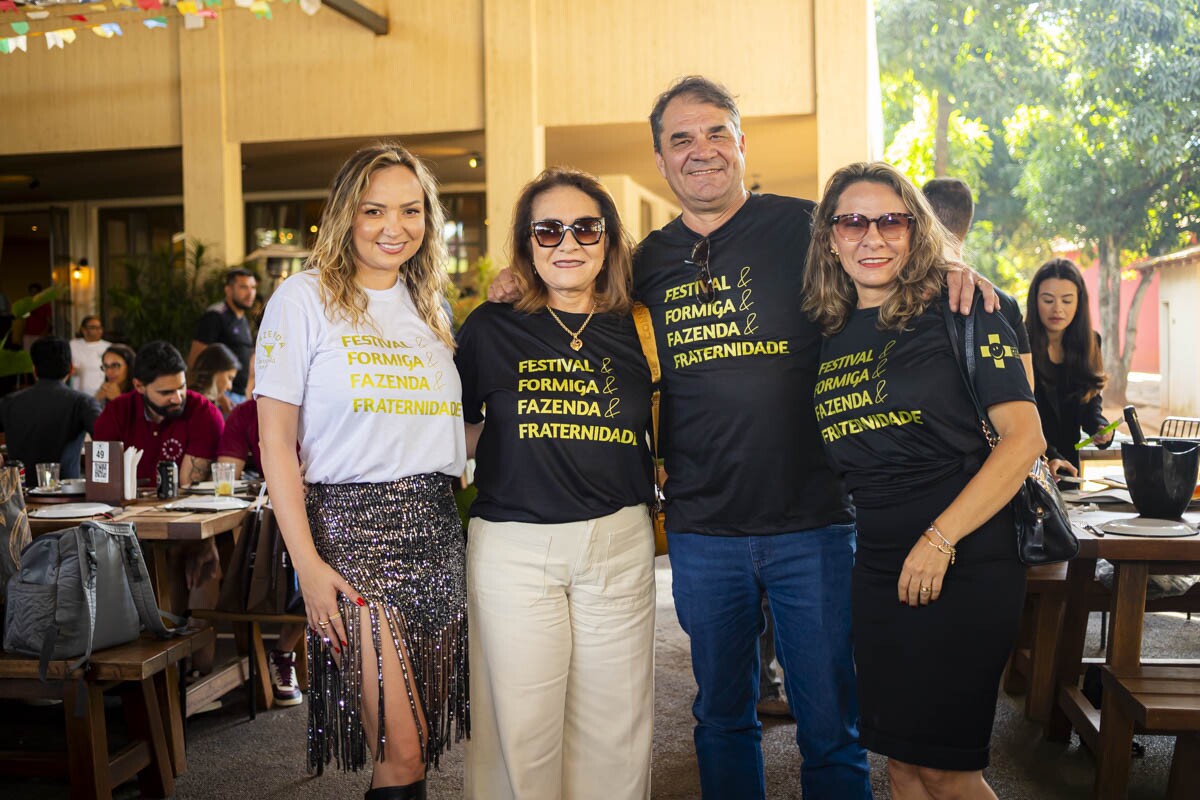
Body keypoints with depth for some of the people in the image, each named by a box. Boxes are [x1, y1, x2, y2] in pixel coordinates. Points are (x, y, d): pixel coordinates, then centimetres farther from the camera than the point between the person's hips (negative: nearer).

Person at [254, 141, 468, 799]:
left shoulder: (429, 307, 15)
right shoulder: (305, 297, -2)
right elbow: (276, 440, -5)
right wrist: (307, 562, -13)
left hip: (436, 527, 5)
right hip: (351, 524, -5)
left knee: (426, 736, 9)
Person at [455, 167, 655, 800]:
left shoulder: (634, 333, 5)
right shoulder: (492, 328, 1)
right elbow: (462, 431, 11)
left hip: (618, 542, 2)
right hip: (513, 548, -1)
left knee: (614, 723, 10)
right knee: (521, 725, 5)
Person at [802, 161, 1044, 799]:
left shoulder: (958, 311, -7)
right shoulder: (830, 333, 9)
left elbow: (1024, 437, -12)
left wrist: (939, 540, -17)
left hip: (965, 565, -5)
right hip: (879, 569, 5)